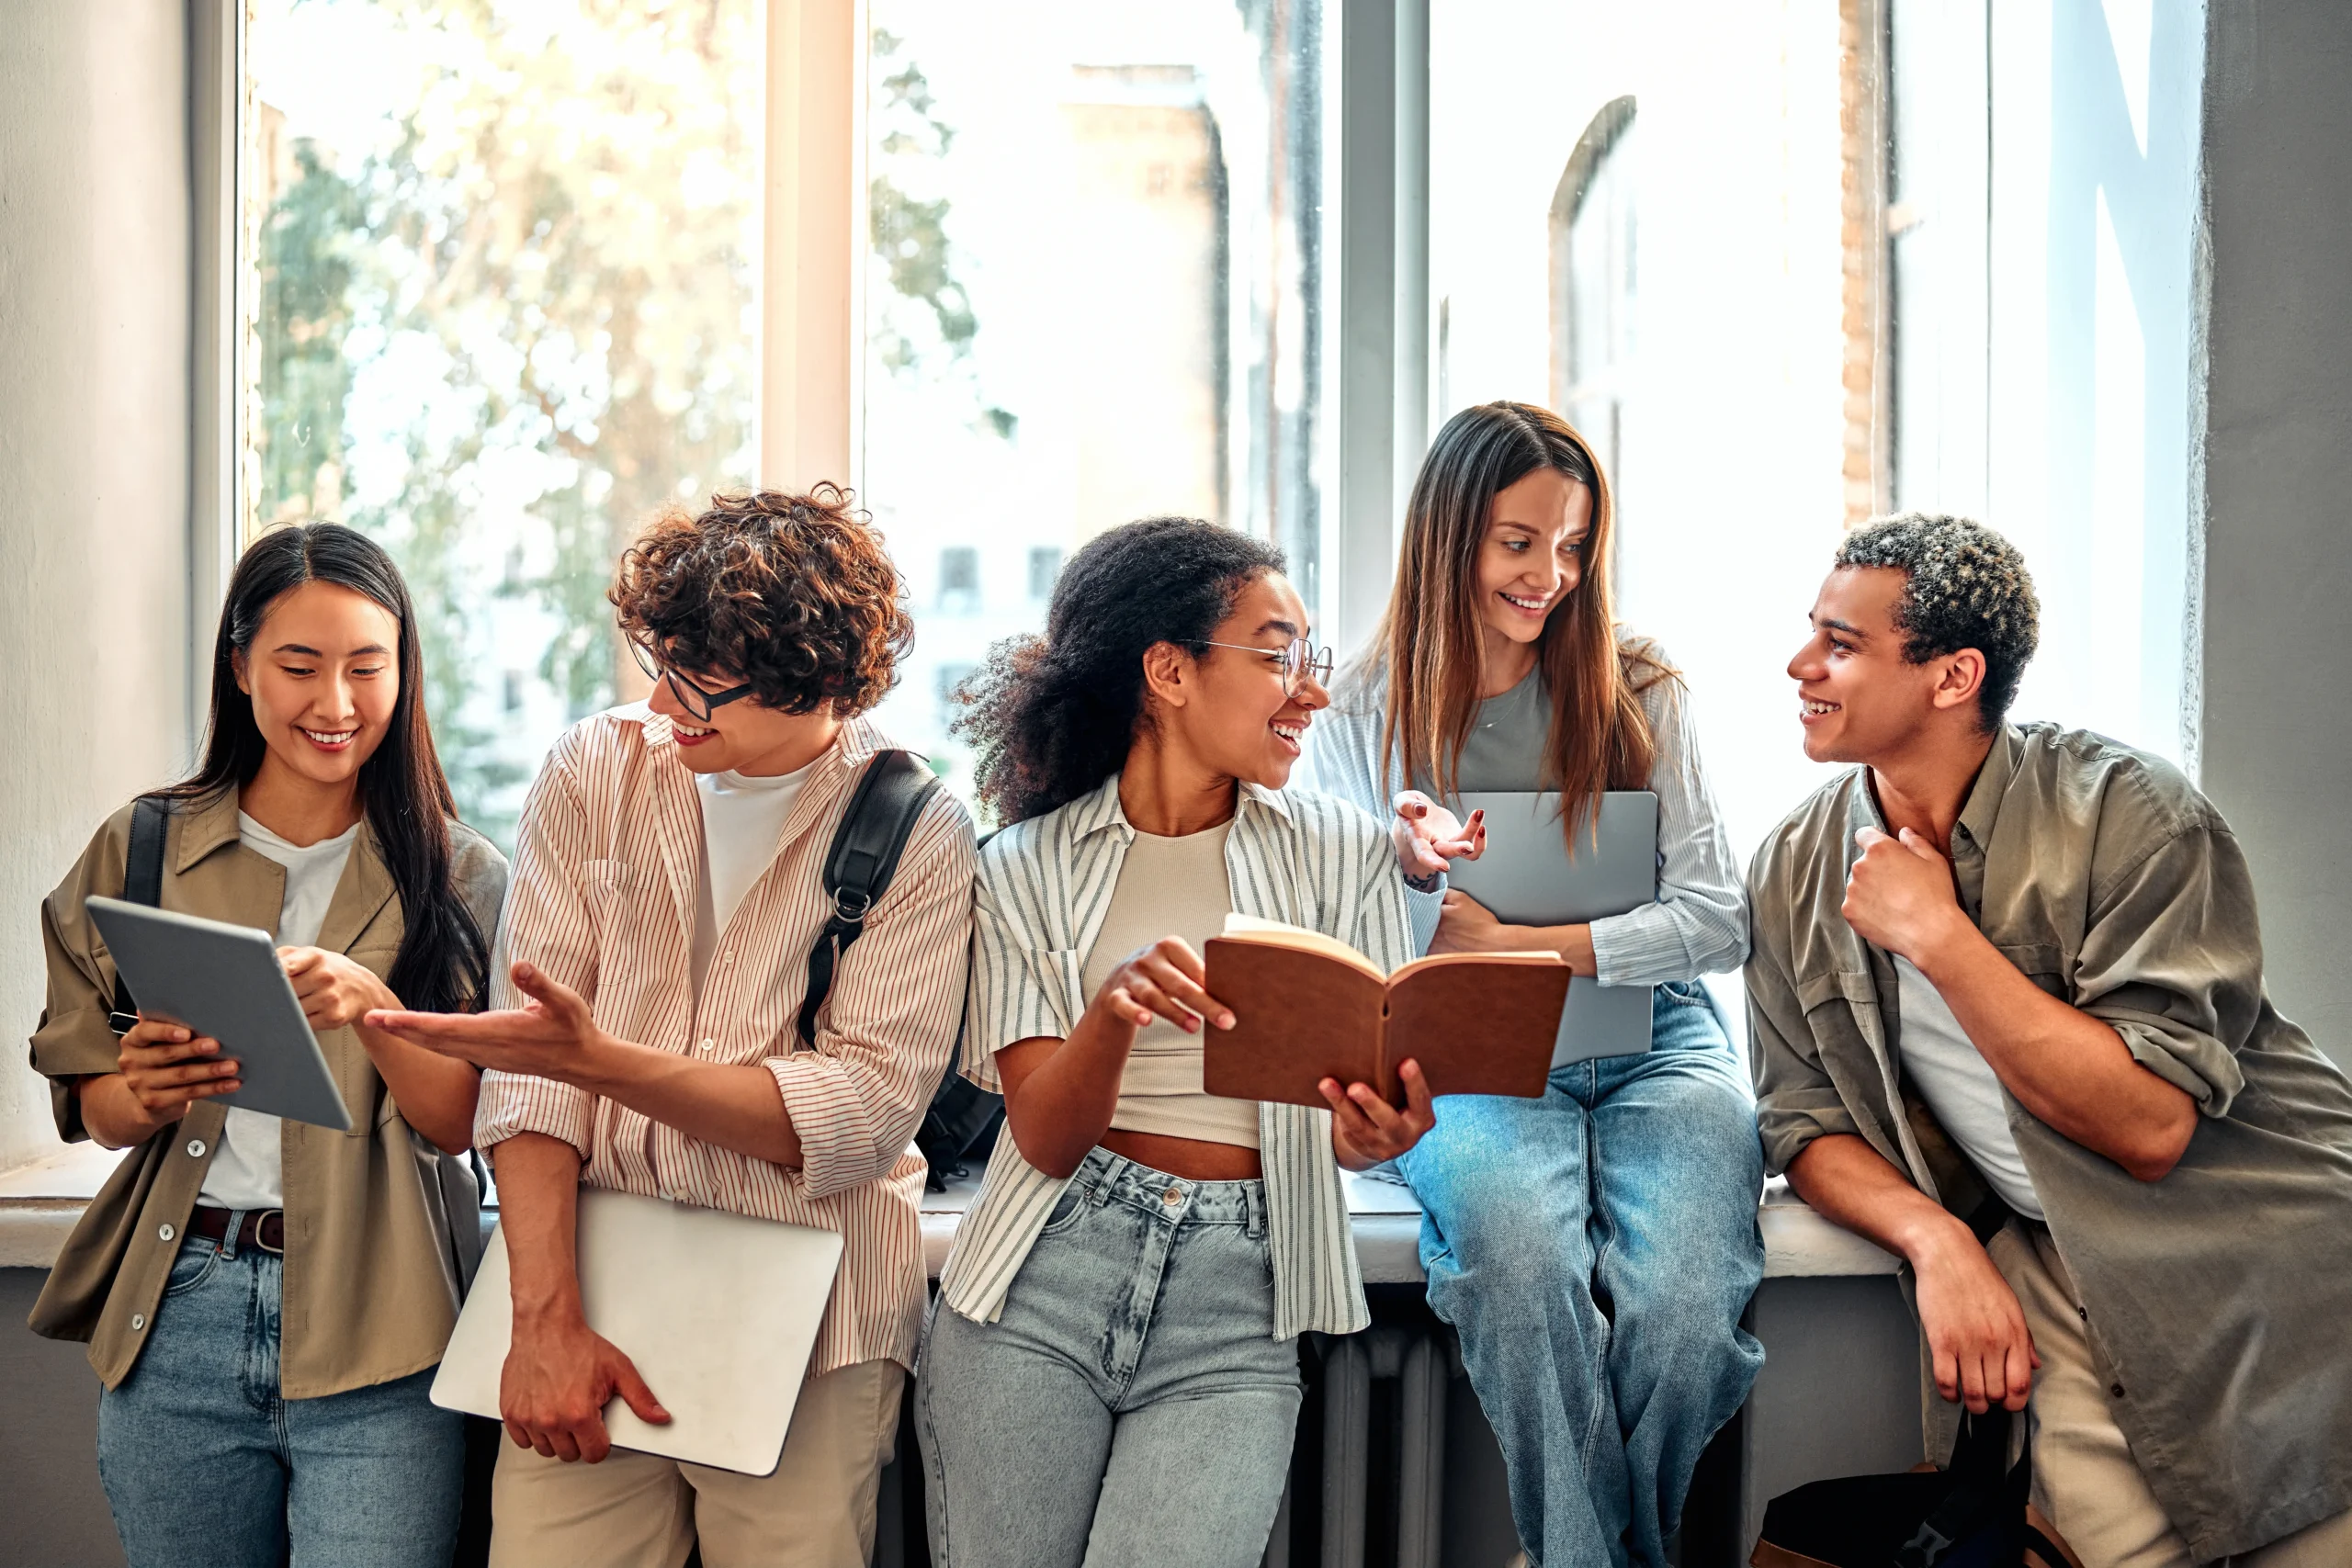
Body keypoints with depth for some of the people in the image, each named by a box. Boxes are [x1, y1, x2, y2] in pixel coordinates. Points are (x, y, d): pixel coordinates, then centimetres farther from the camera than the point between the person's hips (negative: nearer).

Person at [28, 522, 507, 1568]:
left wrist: (371, 1006, -21)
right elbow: (88, 1106, 8)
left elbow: (460, 1123, -3)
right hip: (178, 1321, 2)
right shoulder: (142, 851, 6)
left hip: (376, 1347, -2)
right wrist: (144, 1096, -14)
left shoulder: (457, 874, 2)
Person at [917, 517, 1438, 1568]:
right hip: (1040, 1284, 0)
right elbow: (1044, 1140, -4)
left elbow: (1364, 1103, 5)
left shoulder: (1342, 855, 7)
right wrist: (1114, 1009, -24)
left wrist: (1368, 1134, -19)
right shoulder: (1026, 870, 5)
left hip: (1237, 1309, 0)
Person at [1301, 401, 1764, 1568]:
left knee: (1681, 1301, -30)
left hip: (1650, 1042, 1)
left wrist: (1514, 945, -8)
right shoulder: (1364, 716, 8)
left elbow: (1717, 919, 3)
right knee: (1520, 1256, -36)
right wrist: (1408, 871, -16)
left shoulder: (1637, 693, 8)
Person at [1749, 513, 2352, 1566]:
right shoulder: (1793, 874, 1)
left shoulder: (2127, 814, -14)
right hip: (2051, 1268, 3)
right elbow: (1808, 1125, 5)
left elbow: (2149, 1128, -19)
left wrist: (1936, 934, -20)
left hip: (2256, 1233, -2)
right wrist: (1938, 1241, -14)